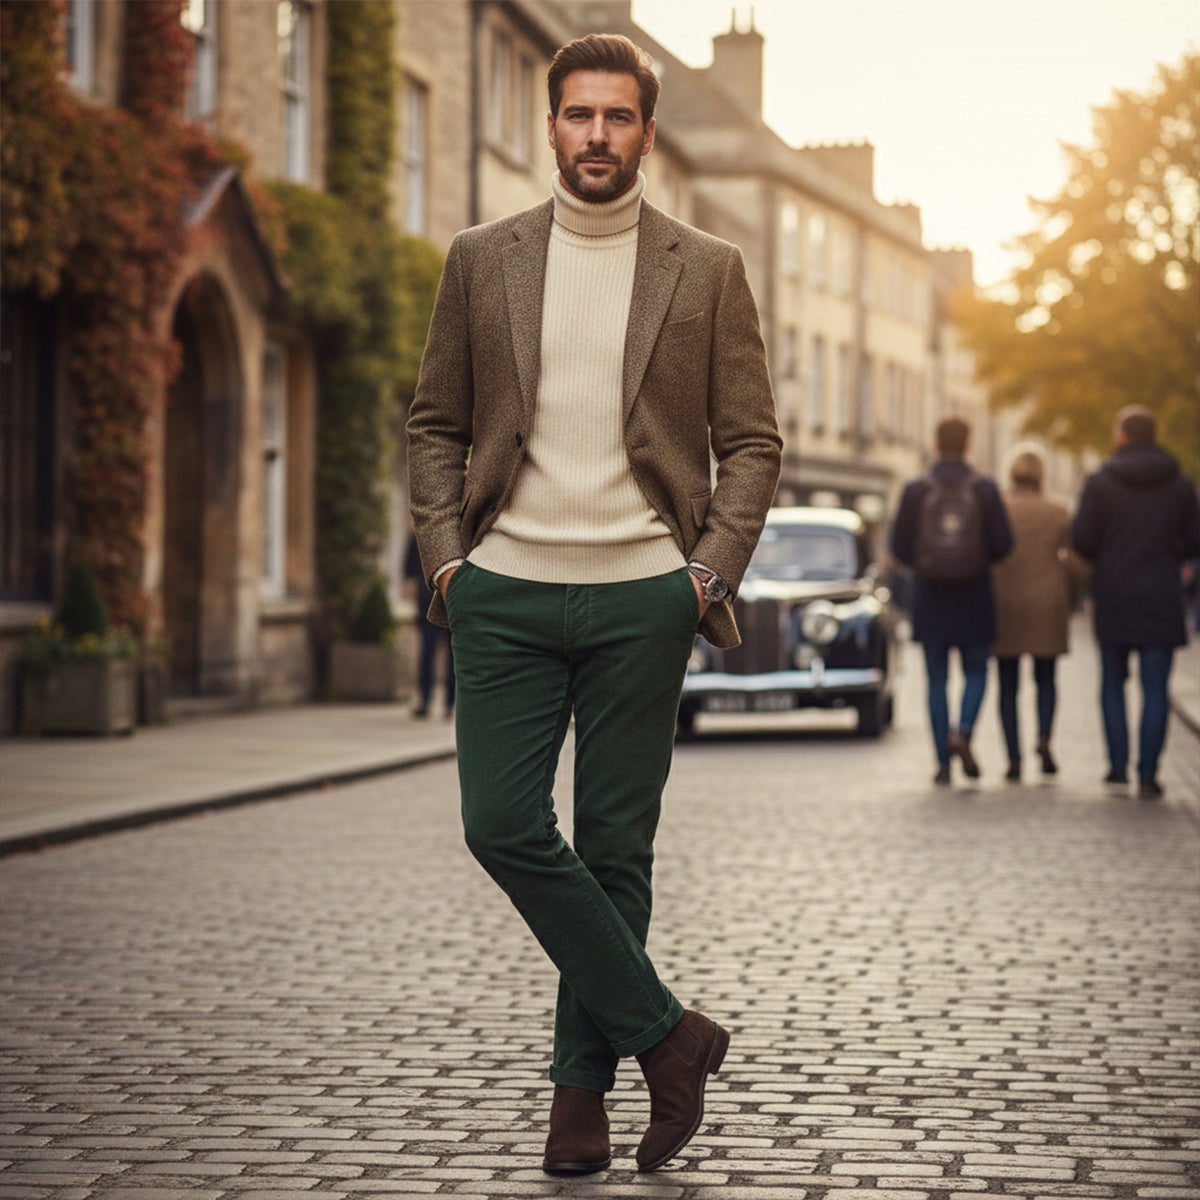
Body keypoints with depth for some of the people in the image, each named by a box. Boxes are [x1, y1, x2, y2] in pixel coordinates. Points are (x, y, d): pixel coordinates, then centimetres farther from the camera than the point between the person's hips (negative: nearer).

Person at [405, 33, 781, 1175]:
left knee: (614, 848, 3)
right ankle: (664, 1032, 3)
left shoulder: (707, 271, 5)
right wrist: (445, 554, -1)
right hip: (506, 593, 1)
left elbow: (751, 441, 6)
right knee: (503, 826, -9)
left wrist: (712, 570, -6)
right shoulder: (482, 260, 9)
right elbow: (435, 423, 12)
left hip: (642, 597, -1)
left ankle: (582, 1082, 15)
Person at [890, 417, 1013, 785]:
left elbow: (900, 548, -3)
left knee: (936, 680, 7)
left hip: (930, 598, 0)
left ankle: (943, 764, 4)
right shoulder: (985, 489, -6)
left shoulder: (915, 490, -6)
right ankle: (962, 733, -14)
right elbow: (1002, 544, -5)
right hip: (973, 598, 0)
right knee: (976, 673, 13)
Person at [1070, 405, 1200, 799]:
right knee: (1155, 689, 0)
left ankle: (1118, 764, 11)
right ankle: (1148, 775, -7)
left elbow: (1081, 538, -8)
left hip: (1113, 597, 0)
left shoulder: (1100, 482, -4)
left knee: (1113, 681, 15)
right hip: (1161, 600, 0)